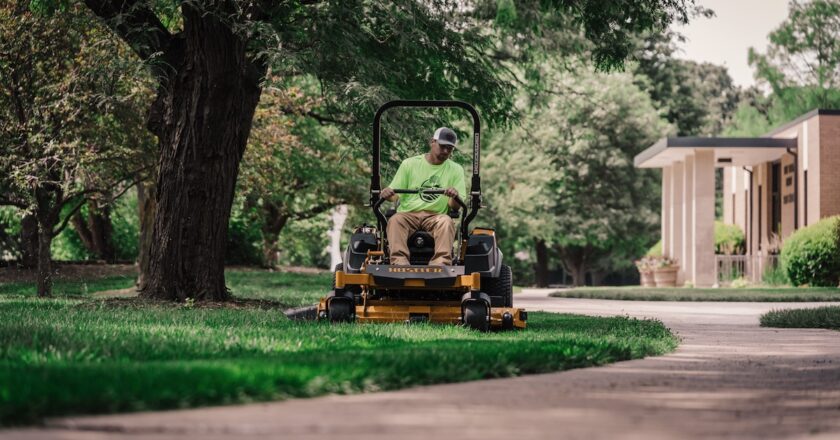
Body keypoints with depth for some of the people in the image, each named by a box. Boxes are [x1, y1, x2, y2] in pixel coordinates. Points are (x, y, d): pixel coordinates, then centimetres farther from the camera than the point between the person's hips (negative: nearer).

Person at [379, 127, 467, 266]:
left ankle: (441, 263, -46)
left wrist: (455, 197, -22)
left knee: (447, 221, -34)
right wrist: (388, 194, -17)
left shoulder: (456, 170, 12)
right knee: (395, 220, -33)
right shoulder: (409, 164, 11)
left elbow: (455, 206, 3)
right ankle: (399, 262, -46)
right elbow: (395, 195, 9)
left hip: (436, 216, 0)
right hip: (408, 213, 0)